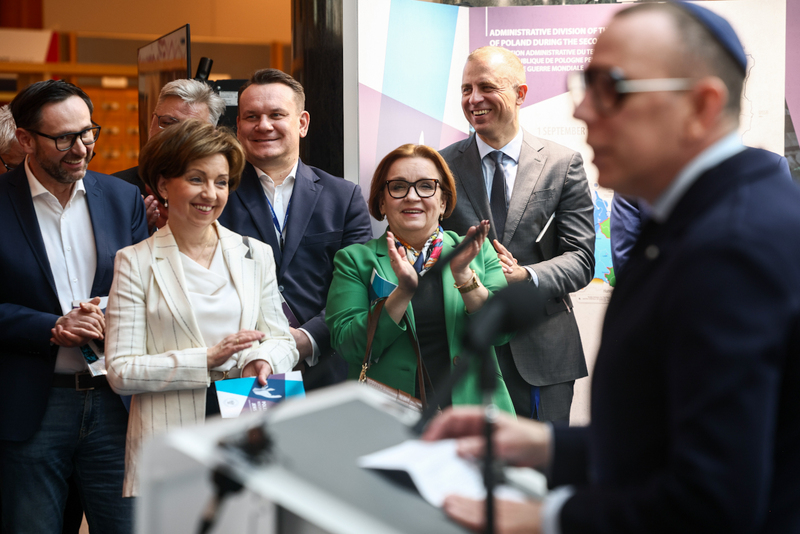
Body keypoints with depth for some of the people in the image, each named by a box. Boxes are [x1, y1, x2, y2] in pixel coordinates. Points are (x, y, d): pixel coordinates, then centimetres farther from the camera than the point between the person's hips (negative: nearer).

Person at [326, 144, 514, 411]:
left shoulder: (480, 251, 13)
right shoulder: (354, 259, 8)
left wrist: (464, 276, -12)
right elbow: (348, 346, -3)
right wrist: (404, 290, -14)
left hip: (472, 411, 2)